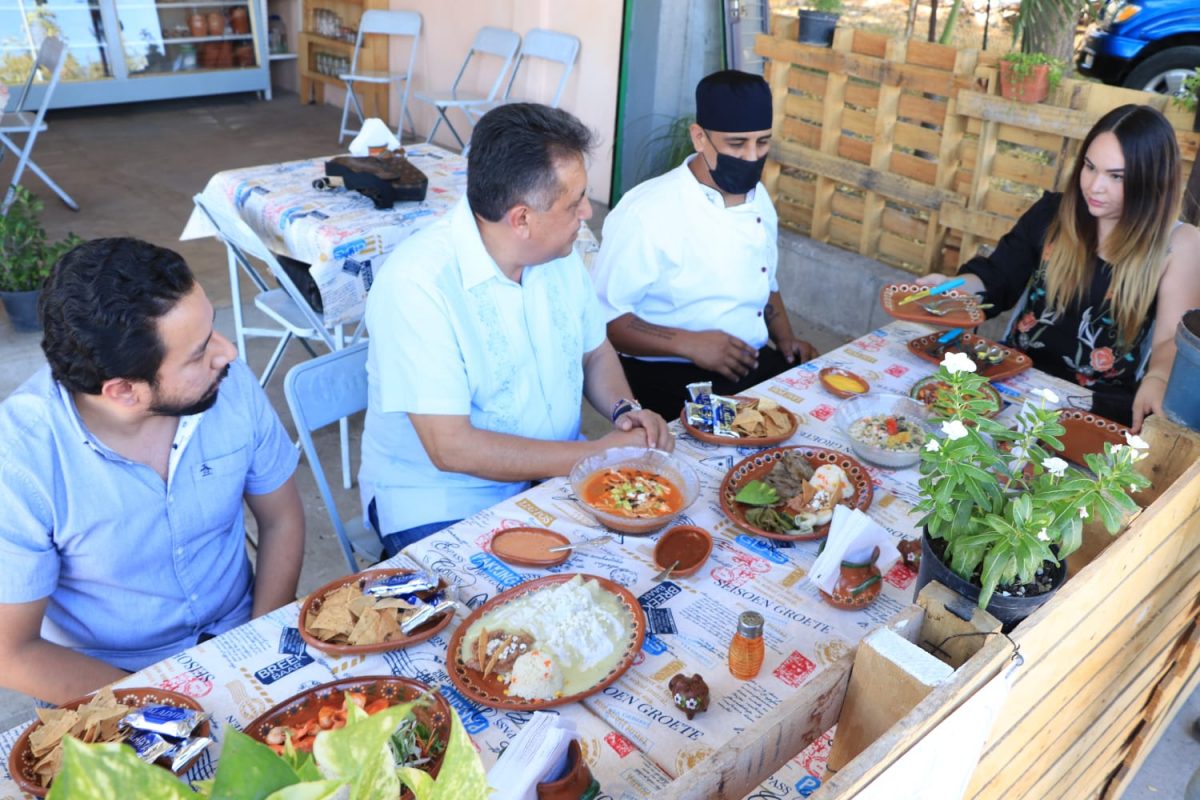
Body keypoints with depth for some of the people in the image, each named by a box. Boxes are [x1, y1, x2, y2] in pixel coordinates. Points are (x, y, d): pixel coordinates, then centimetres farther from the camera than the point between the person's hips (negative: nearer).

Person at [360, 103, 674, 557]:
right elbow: (451, 448, -25)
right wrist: (597, 455, -22)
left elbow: (595, 351, 15)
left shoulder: (559, 251, 0)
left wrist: (624, 410, -7)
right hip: (442, 505, -6)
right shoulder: (415, 284, -23)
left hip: (553, 477, 7)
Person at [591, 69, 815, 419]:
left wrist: (786, 339, 7)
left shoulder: (759, 198, 10)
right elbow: (602, 317, -15)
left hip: (757, 364, 8)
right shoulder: (646, 213, -15)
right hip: (666, 377, -8)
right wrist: (689, 344, -24)